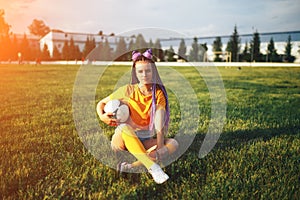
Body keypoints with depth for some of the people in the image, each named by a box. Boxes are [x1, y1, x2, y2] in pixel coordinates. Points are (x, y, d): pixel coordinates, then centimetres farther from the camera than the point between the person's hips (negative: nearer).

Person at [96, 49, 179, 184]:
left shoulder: (159, 93, -6)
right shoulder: (128, 90, -8)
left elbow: (159, 126, -15)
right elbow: (101, 103, 4)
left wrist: (160, 149, -28)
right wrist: (102, 116, -18)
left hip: (146, 141, 2)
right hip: (124, 139, -2)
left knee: (173, 144, -24)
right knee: (125, 128, -36)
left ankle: (132, 166, -34)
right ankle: (153, 167, -42)